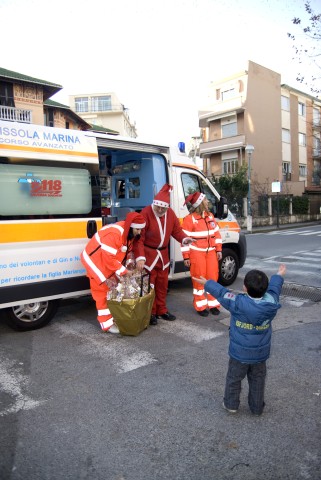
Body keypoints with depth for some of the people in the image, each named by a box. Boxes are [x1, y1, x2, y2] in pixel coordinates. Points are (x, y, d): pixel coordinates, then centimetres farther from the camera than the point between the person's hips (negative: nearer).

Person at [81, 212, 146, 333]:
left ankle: (115, 317, 25)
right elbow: (109, 259, -33)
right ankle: (107, 324, 4)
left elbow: (138, 243, 5)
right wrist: (124, 271, -25)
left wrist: (140, 258, -15)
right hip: (96, 261, -9)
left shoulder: (130, 231, -7)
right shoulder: (114, 234, -35)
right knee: (103, 292, -3)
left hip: (111, 262, 9)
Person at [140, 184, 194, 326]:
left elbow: (177, 230, 8)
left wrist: (184, 239, -14)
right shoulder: (146, 213, -20)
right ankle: (150, 313, 15)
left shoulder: (170, 213, -1)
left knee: (162, 283, 15)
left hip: (163, 254, 6)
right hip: (148, 253, -6)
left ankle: (161, 310, 30)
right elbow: (139, 236, -22)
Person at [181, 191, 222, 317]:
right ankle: (201, 306, 14)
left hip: (211, 252, 6)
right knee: (199, 280, 2)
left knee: (212, 278, 10)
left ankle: (213, 304, 23)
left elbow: (216, 233, 13)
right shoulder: (190, 219, -12)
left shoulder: (210, 216, 8)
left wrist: (218, 250, 9)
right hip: (197, 253, -6)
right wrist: (186, 257, -13)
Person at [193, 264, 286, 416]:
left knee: (234, 379, 18)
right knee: (257, 381, 21)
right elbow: (274, 288, 3)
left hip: (239, 353, -3)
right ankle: (257, 408, 35)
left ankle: (231, 404, 33)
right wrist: (279, 276, 25)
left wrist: (208, 283, 6)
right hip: (261, 353, 3)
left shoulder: (238, 303, -27)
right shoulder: (271, 303, -17)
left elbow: (222, 293, -11)